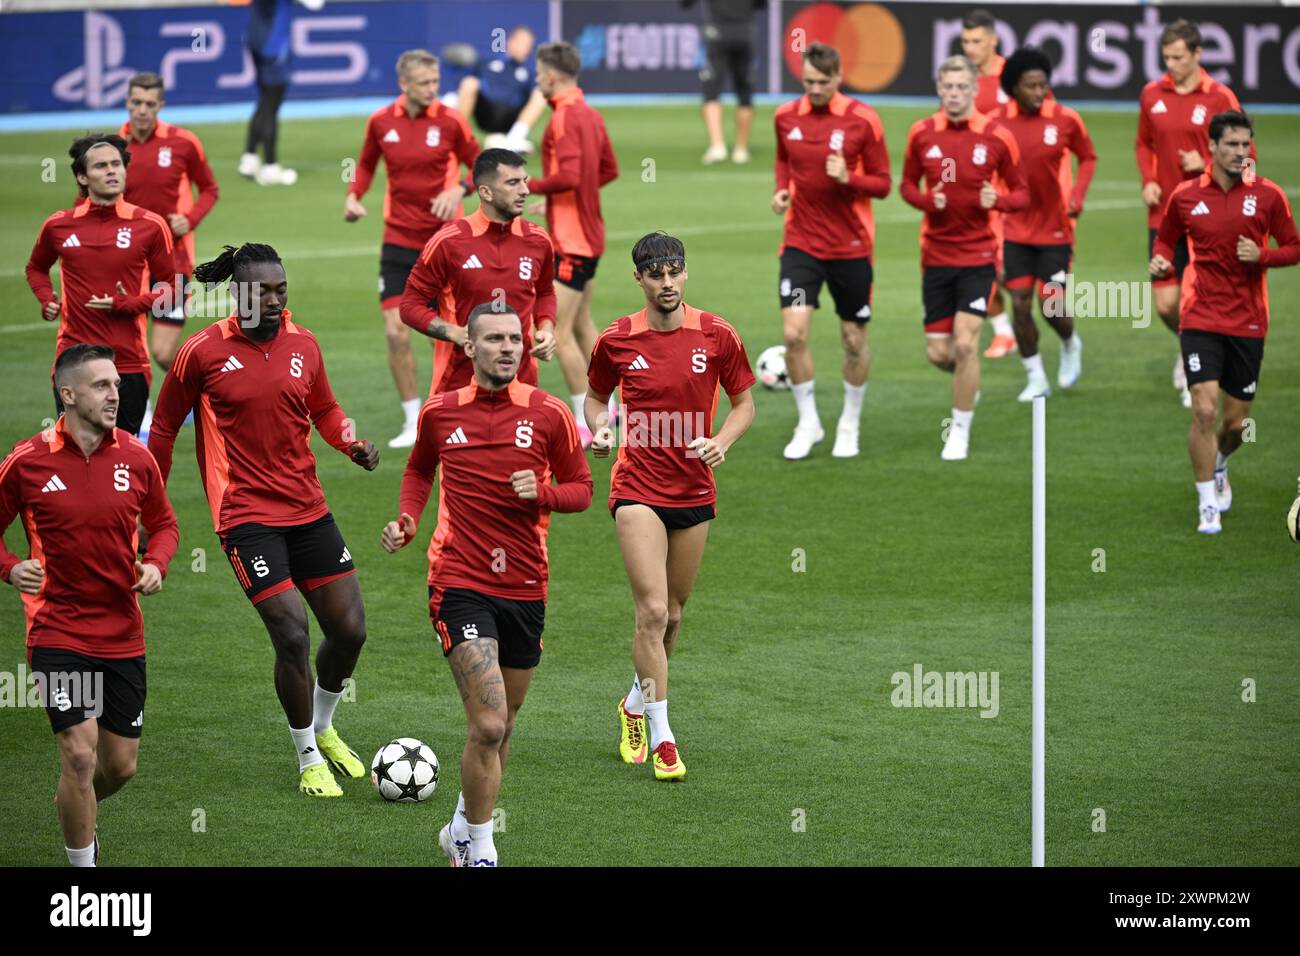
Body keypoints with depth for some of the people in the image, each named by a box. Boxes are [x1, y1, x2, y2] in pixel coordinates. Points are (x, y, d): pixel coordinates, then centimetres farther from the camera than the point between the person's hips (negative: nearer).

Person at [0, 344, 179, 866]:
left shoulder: (136, 458, 0)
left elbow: (163, 524, 15)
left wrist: (156, 564, -6)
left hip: (124, 636, 4)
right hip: (57, 633, -4)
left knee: (120, 765, 9)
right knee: (80, 754, -14)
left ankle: (75, 813, 42)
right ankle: (83, 864, 2)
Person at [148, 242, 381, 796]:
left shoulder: (302, 345, 5)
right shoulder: (203, 352, -7)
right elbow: (164, 427, 4)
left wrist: (351, 443, 0)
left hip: (308, 510, 5)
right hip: (246, 516, -5)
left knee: (350, 630, 3)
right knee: (292, 636, -14)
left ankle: (323, 728, 32)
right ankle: (309, 760, 6)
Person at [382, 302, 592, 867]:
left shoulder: (549, 414, -1)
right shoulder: (439, 413, 1)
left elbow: (581, 489, 7)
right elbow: (419, 470, 20)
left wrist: (543, 492, -14)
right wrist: (406, 521, 3)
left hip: (526, 588, 3)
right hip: (459, 584, -3)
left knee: (501, 727, 15)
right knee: (489, 726, -16)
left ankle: (462, 829, 38)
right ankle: (479, 851, 0)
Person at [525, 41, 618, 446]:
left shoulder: (565, 119, -18)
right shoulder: (589, 115, 11)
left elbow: (568, 176, -28)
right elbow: (609, 169, 19)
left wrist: (527, 187, -15)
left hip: (570, 239, -10)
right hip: (588, 234, 10)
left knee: (558, 332, -6)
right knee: (581, 326, 21)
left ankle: (586, 425, -4)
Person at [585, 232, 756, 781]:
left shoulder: (716, 336, -3)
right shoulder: (616, 341, -4)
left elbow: (744, 403, 7)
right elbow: (596, 396, 13)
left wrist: (721, 442, -13)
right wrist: (600, 429, -8)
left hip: (694, 488, 3)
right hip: (638, 488, -3)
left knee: (672, 614, 13)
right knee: (652, 611, -14)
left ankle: (636, 706, 39)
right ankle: (661, 741, -9)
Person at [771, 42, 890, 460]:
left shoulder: (862, 119, -8)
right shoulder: (786, 117, 1)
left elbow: (882, 184, -4)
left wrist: (848, 178, -22)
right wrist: (782, 188, 2)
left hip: (851, 246, -1)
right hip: (801, 242, 2)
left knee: (854, 339, 8)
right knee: (794, 332, -13)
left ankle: (850, 424, 28)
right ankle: (808, 422, 4)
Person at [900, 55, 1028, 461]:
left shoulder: (996, 136, -7)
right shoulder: (921, 134, -1)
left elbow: (1021, 194, 1)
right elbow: (907, 184, 12)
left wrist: (997, 200, -21)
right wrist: (926, 200, -11)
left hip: (978, 255, -3)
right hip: (936, 255, 3)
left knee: (965, 343, -13)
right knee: (938, 352, 3)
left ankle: (961, 431, 4)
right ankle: (969, 384, 39)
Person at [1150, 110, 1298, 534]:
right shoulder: (1185, 196, 0)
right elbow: (1166, 239, 15)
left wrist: (1262, 255, -15)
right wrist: (1162, 260, -7)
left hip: (1247, 323, 1)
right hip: (1201, 319, -1)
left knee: (1236, 421, 8)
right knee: (1204, 410, -15)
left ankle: (1218, 468, 43)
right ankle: (1208, 506, -3)